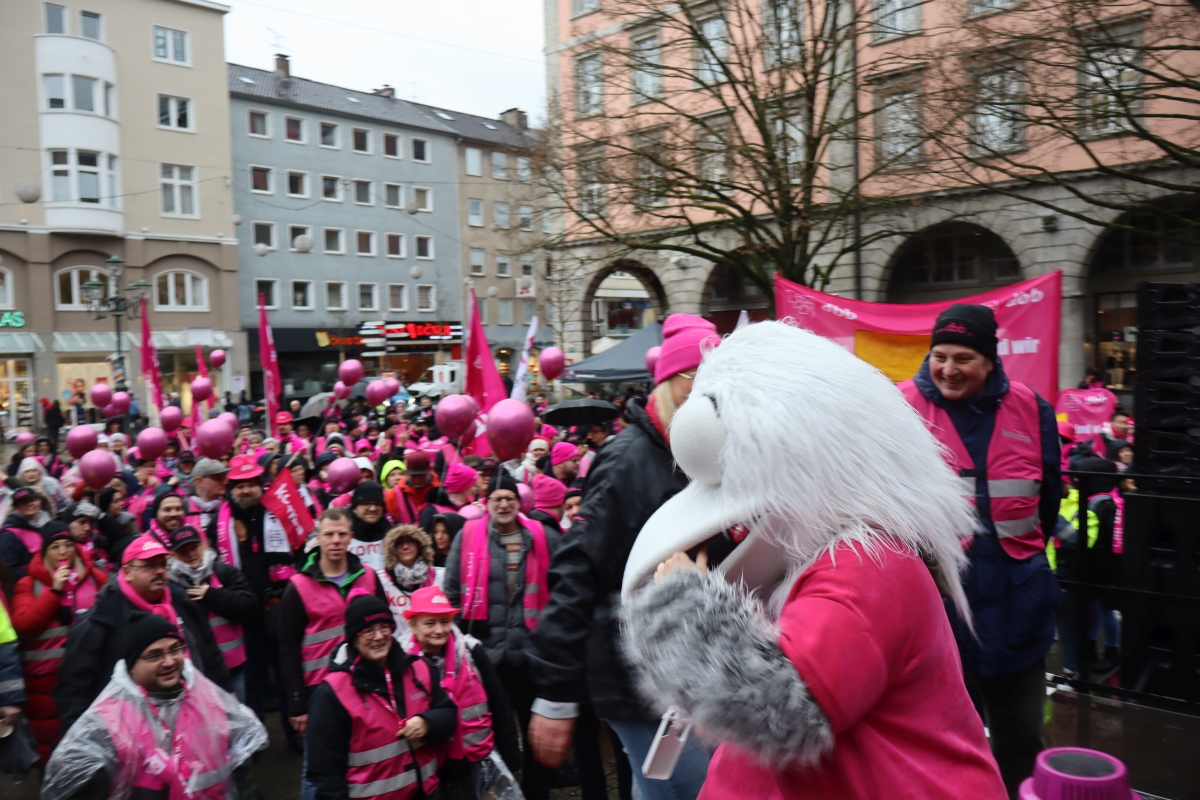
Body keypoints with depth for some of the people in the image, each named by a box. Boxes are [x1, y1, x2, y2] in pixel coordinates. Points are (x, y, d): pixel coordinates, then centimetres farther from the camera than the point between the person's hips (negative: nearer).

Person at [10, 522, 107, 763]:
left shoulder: (95, 577, 7)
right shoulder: (29, 583, 4)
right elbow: (22, 624, -8)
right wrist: (54, 591, -13)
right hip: (45, 675, -1)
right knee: (49, 741, 5)